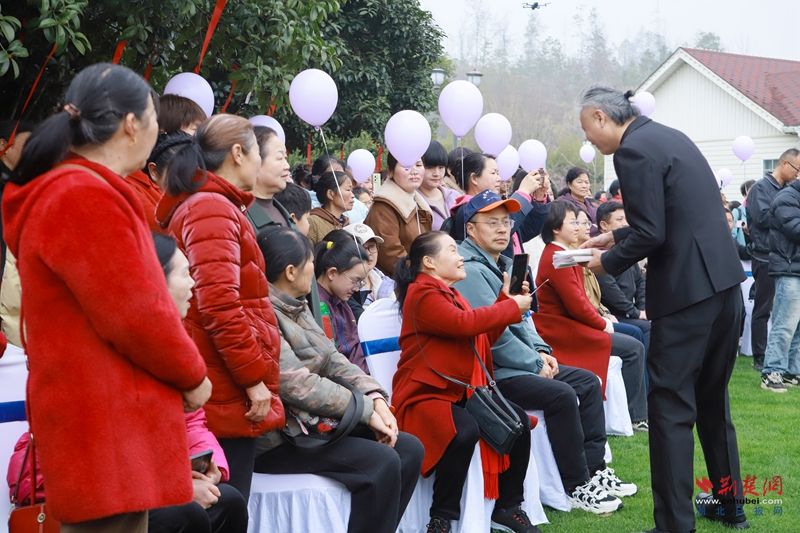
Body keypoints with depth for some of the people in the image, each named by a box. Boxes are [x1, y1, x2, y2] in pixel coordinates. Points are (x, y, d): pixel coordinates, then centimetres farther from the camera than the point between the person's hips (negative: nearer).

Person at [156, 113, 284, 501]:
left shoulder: (199, 205, 20)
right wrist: (254, 377, -17)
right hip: (230, 395, -10)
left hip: (227, 395, 10)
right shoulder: (214, 210, -12)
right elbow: (220, 304, -21)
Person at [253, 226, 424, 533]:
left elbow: (332, 359, 9)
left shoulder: (297, 307, 13)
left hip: (313, 420, 10)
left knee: (409, 449, -1)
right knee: (382, 462, -22)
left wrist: (375, 398, -7)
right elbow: (299, 385, -23)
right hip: (279, 439, -10)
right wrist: (366, 411, -17)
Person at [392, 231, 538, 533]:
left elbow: (484, 338, 20)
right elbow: (465, 324, -24)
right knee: (465, 431, -35)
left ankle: (508, 507, 6)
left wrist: (506, 300, 10)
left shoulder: (449, 294, 19)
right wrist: (513, 306, -12)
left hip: (461, 392, 9)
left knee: (519, 421, -8)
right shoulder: (423, 294, -10)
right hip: (424, 396, -9)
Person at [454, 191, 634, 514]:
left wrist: (541, 351, 5)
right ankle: (577, 488, -14)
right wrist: (536, 364, -13)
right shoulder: (470, 269, -16)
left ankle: (593, 469, 9)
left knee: (589, 382, 8)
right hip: (490, 371, -11)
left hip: (520, 362, 11)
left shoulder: (502, 264, 15)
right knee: (562, 395, -25)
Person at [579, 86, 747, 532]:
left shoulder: (633, 150, -12)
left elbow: (651, 234, -18)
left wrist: (608, 262, -2)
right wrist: (614, 237, 23)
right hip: (723, 282, 9)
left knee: (671, 408, -3)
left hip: (687, 291, -9)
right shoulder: (668, 136, 16)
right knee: (712, 399, 20)